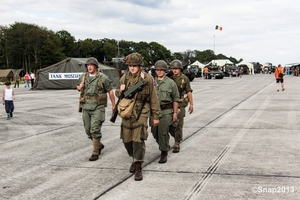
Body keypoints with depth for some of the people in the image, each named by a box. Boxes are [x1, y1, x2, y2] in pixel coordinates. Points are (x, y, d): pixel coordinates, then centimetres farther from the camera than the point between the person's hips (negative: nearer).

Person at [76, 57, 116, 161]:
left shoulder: (103, 78, -6)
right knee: (88, 130, 12)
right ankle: (99, 145, 34)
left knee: (95, 130, -10)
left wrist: (114, 105, 1)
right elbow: (78, 87, 24)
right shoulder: (83, 76, 8)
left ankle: (95, 153, -1)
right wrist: (80, 87, -1)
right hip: (86, 107, 6)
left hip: (98, 108, -5)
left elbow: (110, 91, -1)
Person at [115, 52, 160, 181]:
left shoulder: (147, 79, -5)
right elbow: (117, 94, 19)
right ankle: (135, 159, 36)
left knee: (138, 140, -10)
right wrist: (120, 91, -6)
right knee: (127, 140, 11)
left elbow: (153, 98, -1)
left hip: (141, 113, -4)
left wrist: (156, 116, 0)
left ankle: (138, 168, 0)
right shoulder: (124, 79, 5)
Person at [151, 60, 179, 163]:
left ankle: (164, 153, 2)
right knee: (155, 132, 10)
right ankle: (166, 145, 35)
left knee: (163, 132, -10)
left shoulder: (171, 83, -1)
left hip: (166, 111, -4)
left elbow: (175, 99, 0)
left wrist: (175, 113, -4)